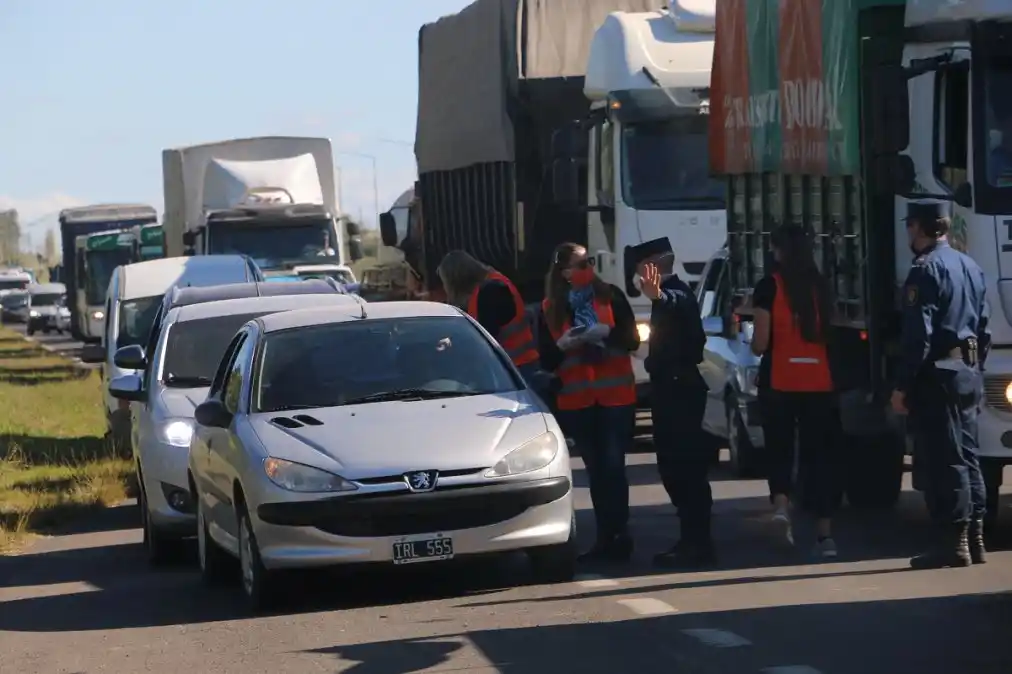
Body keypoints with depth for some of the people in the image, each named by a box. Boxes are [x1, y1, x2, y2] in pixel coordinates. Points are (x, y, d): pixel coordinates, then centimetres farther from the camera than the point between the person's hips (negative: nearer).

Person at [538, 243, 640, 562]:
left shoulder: (610, 296, 0)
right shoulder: (550, 309, 4)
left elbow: (632, 339, -3)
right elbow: (546, 360, 4)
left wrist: (606, 332, -20)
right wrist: (562, 345, -15)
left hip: (616, 396, -2)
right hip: (577, 400, 2)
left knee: (613, 466, -6)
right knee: (596, 470, 7)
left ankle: (618, 535, -3)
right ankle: (606, 537, 12)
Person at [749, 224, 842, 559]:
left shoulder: (769, 286, -6)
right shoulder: (822, 286, 7)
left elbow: (760, 343, -7)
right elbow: (828, 334, 12)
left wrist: (755, 344, 14)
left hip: (779, 383, -3)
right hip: (819, 383, 3)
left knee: (780, 448, 11)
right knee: (818, 454, 8)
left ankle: (781, 503, -15)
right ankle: (824, 534, 5)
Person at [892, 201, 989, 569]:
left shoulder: (926, 269, -12)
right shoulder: (970, 267, 16)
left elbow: (918, 334, -18)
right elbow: (982, 326, 20)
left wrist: (902, 386, -17)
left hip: (937, 376, -9)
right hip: (968, 373, 9)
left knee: (943, 460, -7)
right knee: (966, 458, 12)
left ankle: (952, 542, -7)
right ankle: (974, 539, 15)